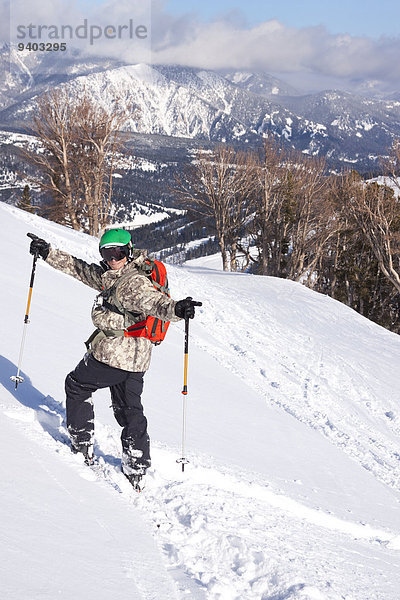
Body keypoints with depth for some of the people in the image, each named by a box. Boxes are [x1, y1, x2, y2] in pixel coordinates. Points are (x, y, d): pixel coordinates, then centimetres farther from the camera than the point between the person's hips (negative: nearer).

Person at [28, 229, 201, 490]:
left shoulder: (133, 284, -20)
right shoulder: (108, 275, 10)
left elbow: (156, 304, -35)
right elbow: (79, 268, 19)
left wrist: (177, 308, -56)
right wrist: (48, 252, 19)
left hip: (111, 355, -9)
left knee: (76, 386, 14)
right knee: (130, 410, 12)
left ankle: (82, 445, 19)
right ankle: (136, 469, 15)